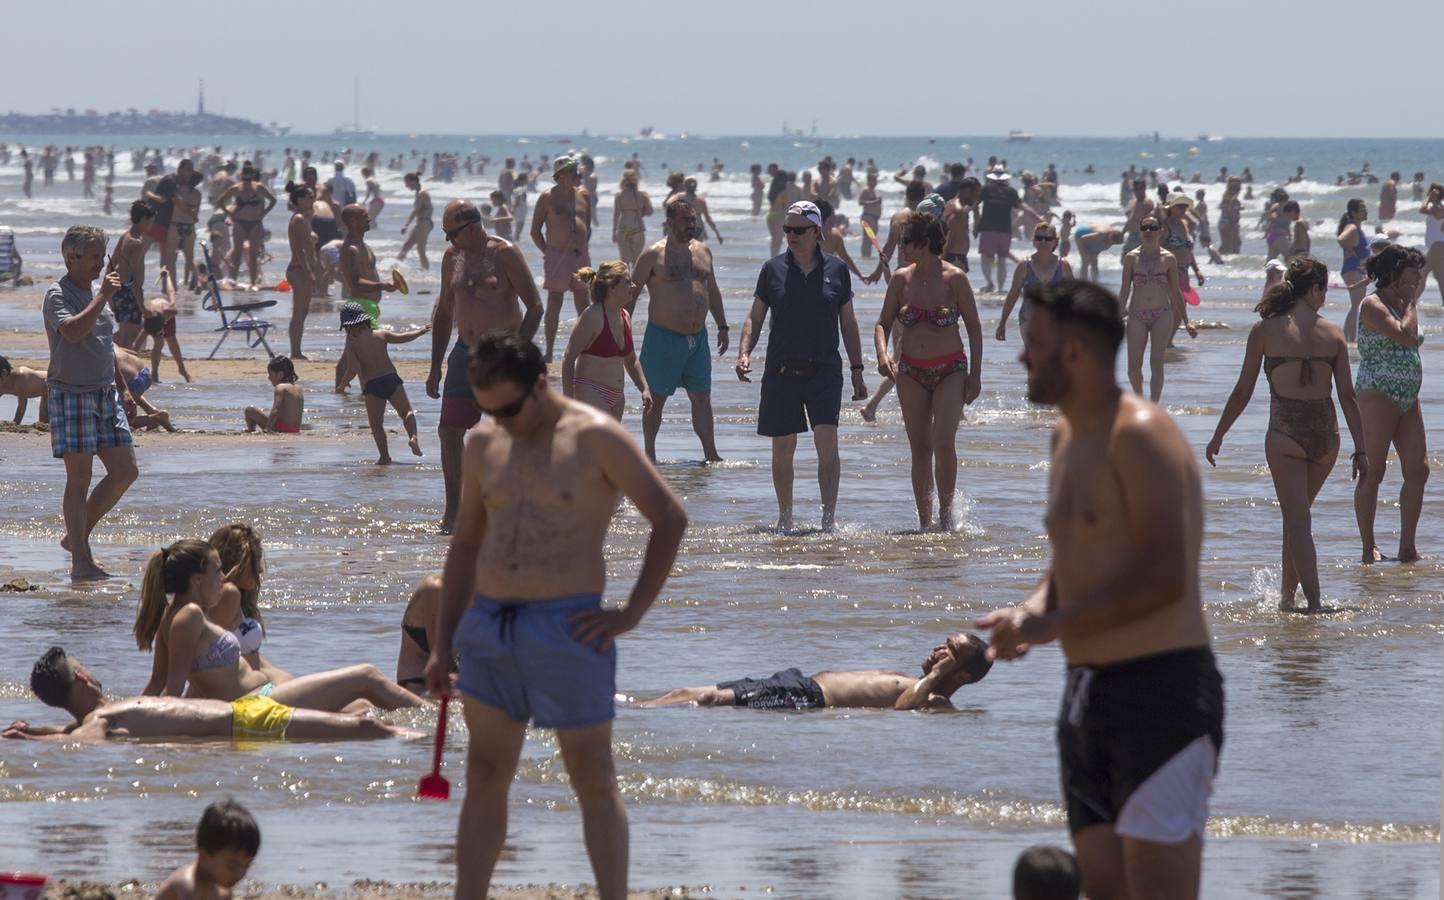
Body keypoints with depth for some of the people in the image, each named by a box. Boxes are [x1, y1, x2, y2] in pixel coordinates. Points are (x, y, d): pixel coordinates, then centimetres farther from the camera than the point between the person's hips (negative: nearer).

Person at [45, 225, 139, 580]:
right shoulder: (57, 295, -11)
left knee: (125, 472, 5)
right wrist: (102, 297, -25)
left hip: (104, 394, 8)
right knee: (79, 479, -6)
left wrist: (123, 388, 24)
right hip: (70, 393, -8)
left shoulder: (96, 294, 15)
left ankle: (77, 537, 17)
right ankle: (81, 561, -3)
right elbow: (73, 331, -30)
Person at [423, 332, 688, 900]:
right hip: (488, 626, 6)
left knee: (594, 783, 0)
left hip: (566, 629, -6)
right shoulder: (484, 444, 11)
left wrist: (632, 614, -9)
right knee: (484, 781, 7)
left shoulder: (595, 438, -7)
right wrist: (442, 646, 15)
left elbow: (670, 519, -6)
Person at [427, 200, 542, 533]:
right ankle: (453, 510, 11)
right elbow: (444, 311, 17)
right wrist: (435, 368, 14)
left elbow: (534, 306, -12)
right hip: (465, 355, 6)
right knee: (449, 430, 2)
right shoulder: (453, 256, 8)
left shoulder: (505, 254, -11)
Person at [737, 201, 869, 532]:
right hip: (781, 371, 1)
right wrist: (744, 353, -10)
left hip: (824, 371, -1)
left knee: (827, 441, -16)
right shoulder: (773, 269, 5)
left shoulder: (836, 270, 5)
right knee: (782, 449, 5)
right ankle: (785, 518, 19)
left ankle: (829, 517, -16)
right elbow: (755, 318, 8)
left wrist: (857, 370, 11)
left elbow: (848, 323, 12)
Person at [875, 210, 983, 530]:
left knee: (944, 442, -17)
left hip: (951, 371, -3)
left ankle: (946, 509, 1)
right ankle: (924, 521, 10)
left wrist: (975, 374, -5)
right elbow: (883, 323, 8)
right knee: (920, 449, 3)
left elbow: (974, 327, 0)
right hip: (911, 372, 3)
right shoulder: (901, 279, 2)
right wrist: (882, 354, -12)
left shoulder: (955, 278, -6)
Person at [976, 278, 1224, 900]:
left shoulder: (1139, 435, -14)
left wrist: (1051, 623, -16)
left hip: (1162, 691, -10)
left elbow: (1162, 579, -21)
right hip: (1087, 694, 10)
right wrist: (1030, 612, 3)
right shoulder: (1068, 439, 15)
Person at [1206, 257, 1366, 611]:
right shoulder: (1332, 333, 0)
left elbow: (1243, 392, -1)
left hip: (1284, 435, -3)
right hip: (1325, 435, 3)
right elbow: (1348, 396, 0)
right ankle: (1287, 592, 30)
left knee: (1297, 521, 1)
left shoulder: (1266, 331, -4)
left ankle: (1313, 602, -7)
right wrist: (1361, 450, 6)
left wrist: (1218, 436, 10)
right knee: (1299, 513, 22)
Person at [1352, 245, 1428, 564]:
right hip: (1377, 394, -9)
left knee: (1418, 469, 0)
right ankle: (1369, 549, -1)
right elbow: (1405, 335, -21)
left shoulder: (1401, 304, 18)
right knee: (1373, 472, -4)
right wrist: (1411, 302, -10)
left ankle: (1407, 546, 3)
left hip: (1407, 399, 9)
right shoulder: (1373, 305, -10)